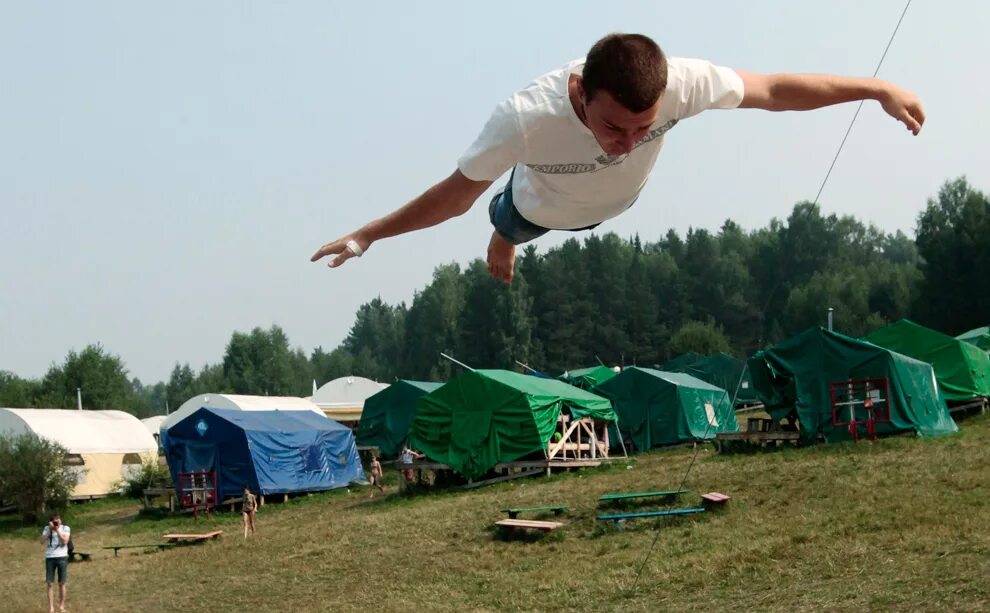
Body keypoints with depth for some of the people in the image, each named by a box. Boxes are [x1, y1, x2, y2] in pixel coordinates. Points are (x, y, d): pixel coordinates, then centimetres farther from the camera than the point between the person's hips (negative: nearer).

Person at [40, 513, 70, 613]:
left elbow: (65, 541, -9)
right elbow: (42, 541, -4)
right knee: (50, 583, -2)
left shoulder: (65, 528, 3)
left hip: (62, 557, -1)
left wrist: (57, 530, -11)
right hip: (49, 558, 1)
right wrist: (50, 529, -10)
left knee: (61, 583, 3)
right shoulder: (46, 528, 8)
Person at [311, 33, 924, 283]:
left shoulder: (682, 82, -47)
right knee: (508, 224, 37)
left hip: (616, 201, 2)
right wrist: (368, 235, -36)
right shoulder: (525, 118, -52)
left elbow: (772, 89, -32)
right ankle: (504, 243, 75)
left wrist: (876, 88, -26)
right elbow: (456, 194, -36)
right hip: (543, 207, -2)